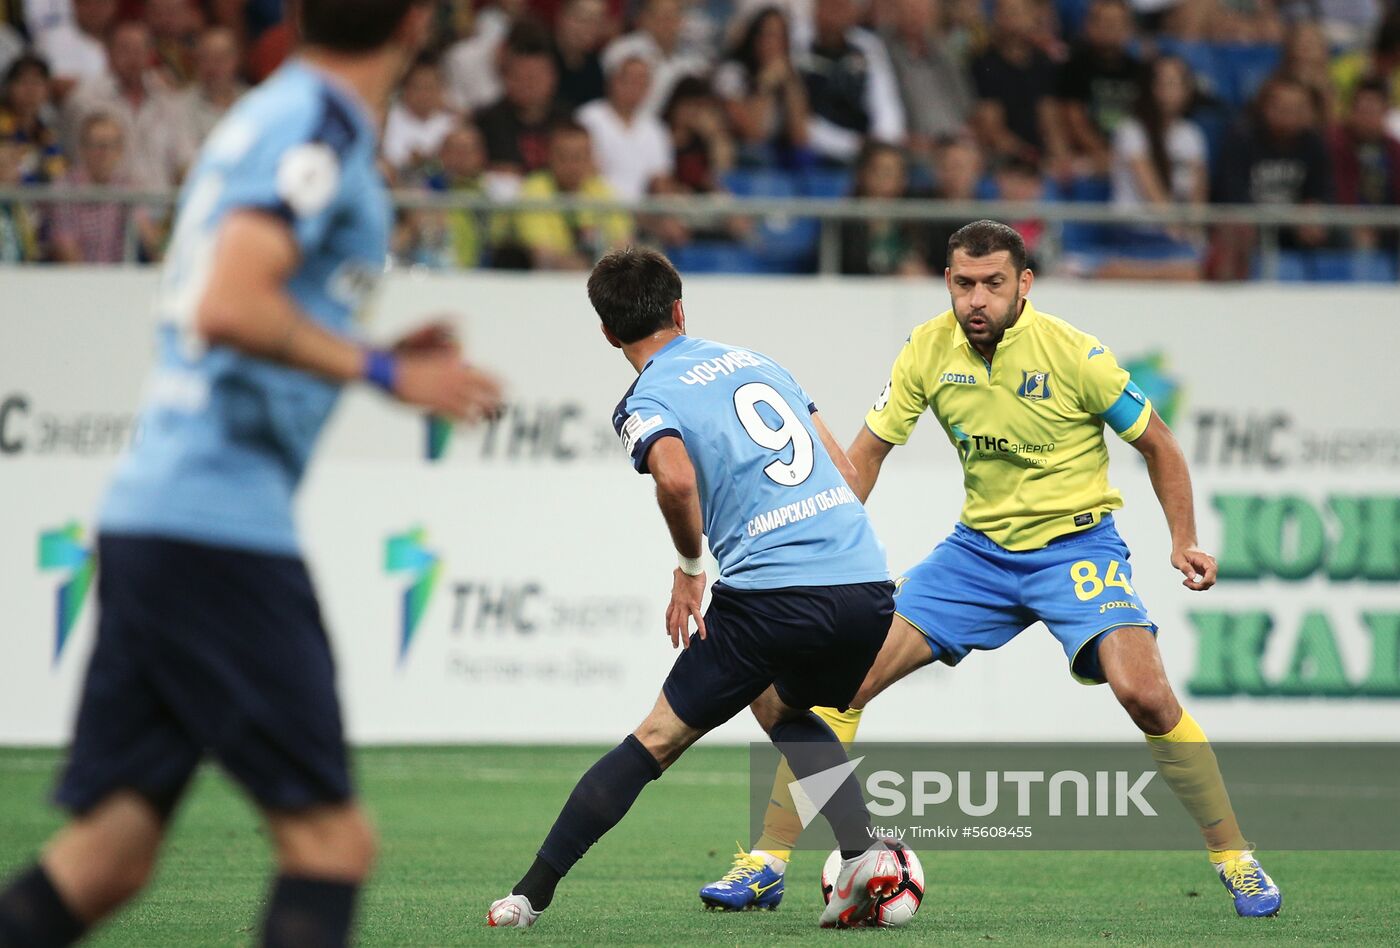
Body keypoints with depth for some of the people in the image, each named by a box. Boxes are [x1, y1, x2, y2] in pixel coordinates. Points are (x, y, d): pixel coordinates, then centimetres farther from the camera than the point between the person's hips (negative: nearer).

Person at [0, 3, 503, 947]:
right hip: (220, 523, -9)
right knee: (331, 842, -7)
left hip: (151, 508, 9)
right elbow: (230, 305, -23)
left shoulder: (268, 118, 18)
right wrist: (384, 372, -14)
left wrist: (375, 358, 21)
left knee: (108, 858, 6)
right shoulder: (318, 129, -10)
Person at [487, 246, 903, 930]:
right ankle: (864, 852, 10)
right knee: (782, 710, 31)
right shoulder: (757, 362, 21)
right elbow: (844, 472, 21)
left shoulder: (646, 401, 2)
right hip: (869, 585, 5)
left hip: (773, 595, -5)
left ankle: (530, 896, 11)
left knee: (659, 738, 8)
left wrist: (690, 568, -4)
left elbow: (677, 478, -21)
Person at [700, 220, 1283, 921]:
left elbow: (1156, 444, -3)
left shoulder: (1071, 352, -16)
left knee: (1143, 693, -26)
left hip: (1074, 542, -4)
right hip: (978, 548, 4)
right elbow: (870, 448, 5)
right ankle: (767, 861, 0)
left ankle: (1235, 859, -8)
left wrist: (1183, 542, -11)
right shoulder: (929, 350, -6)